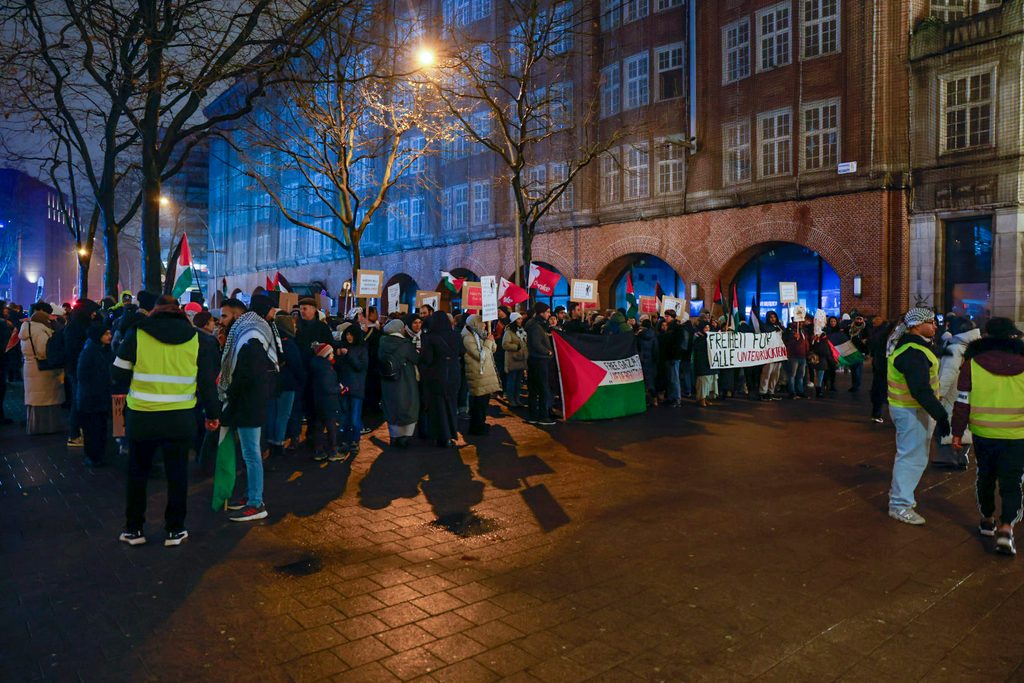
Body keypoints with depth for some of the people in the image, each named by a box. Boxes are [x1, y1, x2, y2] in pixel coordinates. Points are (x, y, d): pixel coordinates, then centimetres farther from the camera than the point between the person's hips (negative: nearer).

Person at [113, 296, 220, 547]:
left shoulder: (137, 333, -4)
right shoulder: (194, 337, 1)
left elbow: (119, 375, -1)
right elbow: (206, 380, 6)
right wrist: (213, 413, 16)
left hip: (142, 417, -1)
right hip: (180, 419, 1)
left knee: (138, 473, 16)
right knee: (177, 474, 12)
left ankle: (134, 529, 25)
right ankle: (175, 530, 18)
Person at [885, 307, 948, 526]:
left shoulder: (905, 344, 10)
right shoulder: (914, 353, -24)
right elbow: (921, 390, -29)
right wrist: (940, 415, -27)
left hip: (905, 407, 11)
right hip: (913, 411, -11)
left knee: (908, 454, 23)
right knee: (913, 457, -4)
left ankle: (899, 494, 37)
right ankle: (900, 505, 4)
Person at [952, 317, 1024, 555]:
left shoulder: (973, 362, -5)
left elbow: (962, 401, -4)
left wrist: (957, 432, 4)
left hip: (983, 433, 1)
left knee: (985, 476, 18)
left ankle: (987, 520, 30)